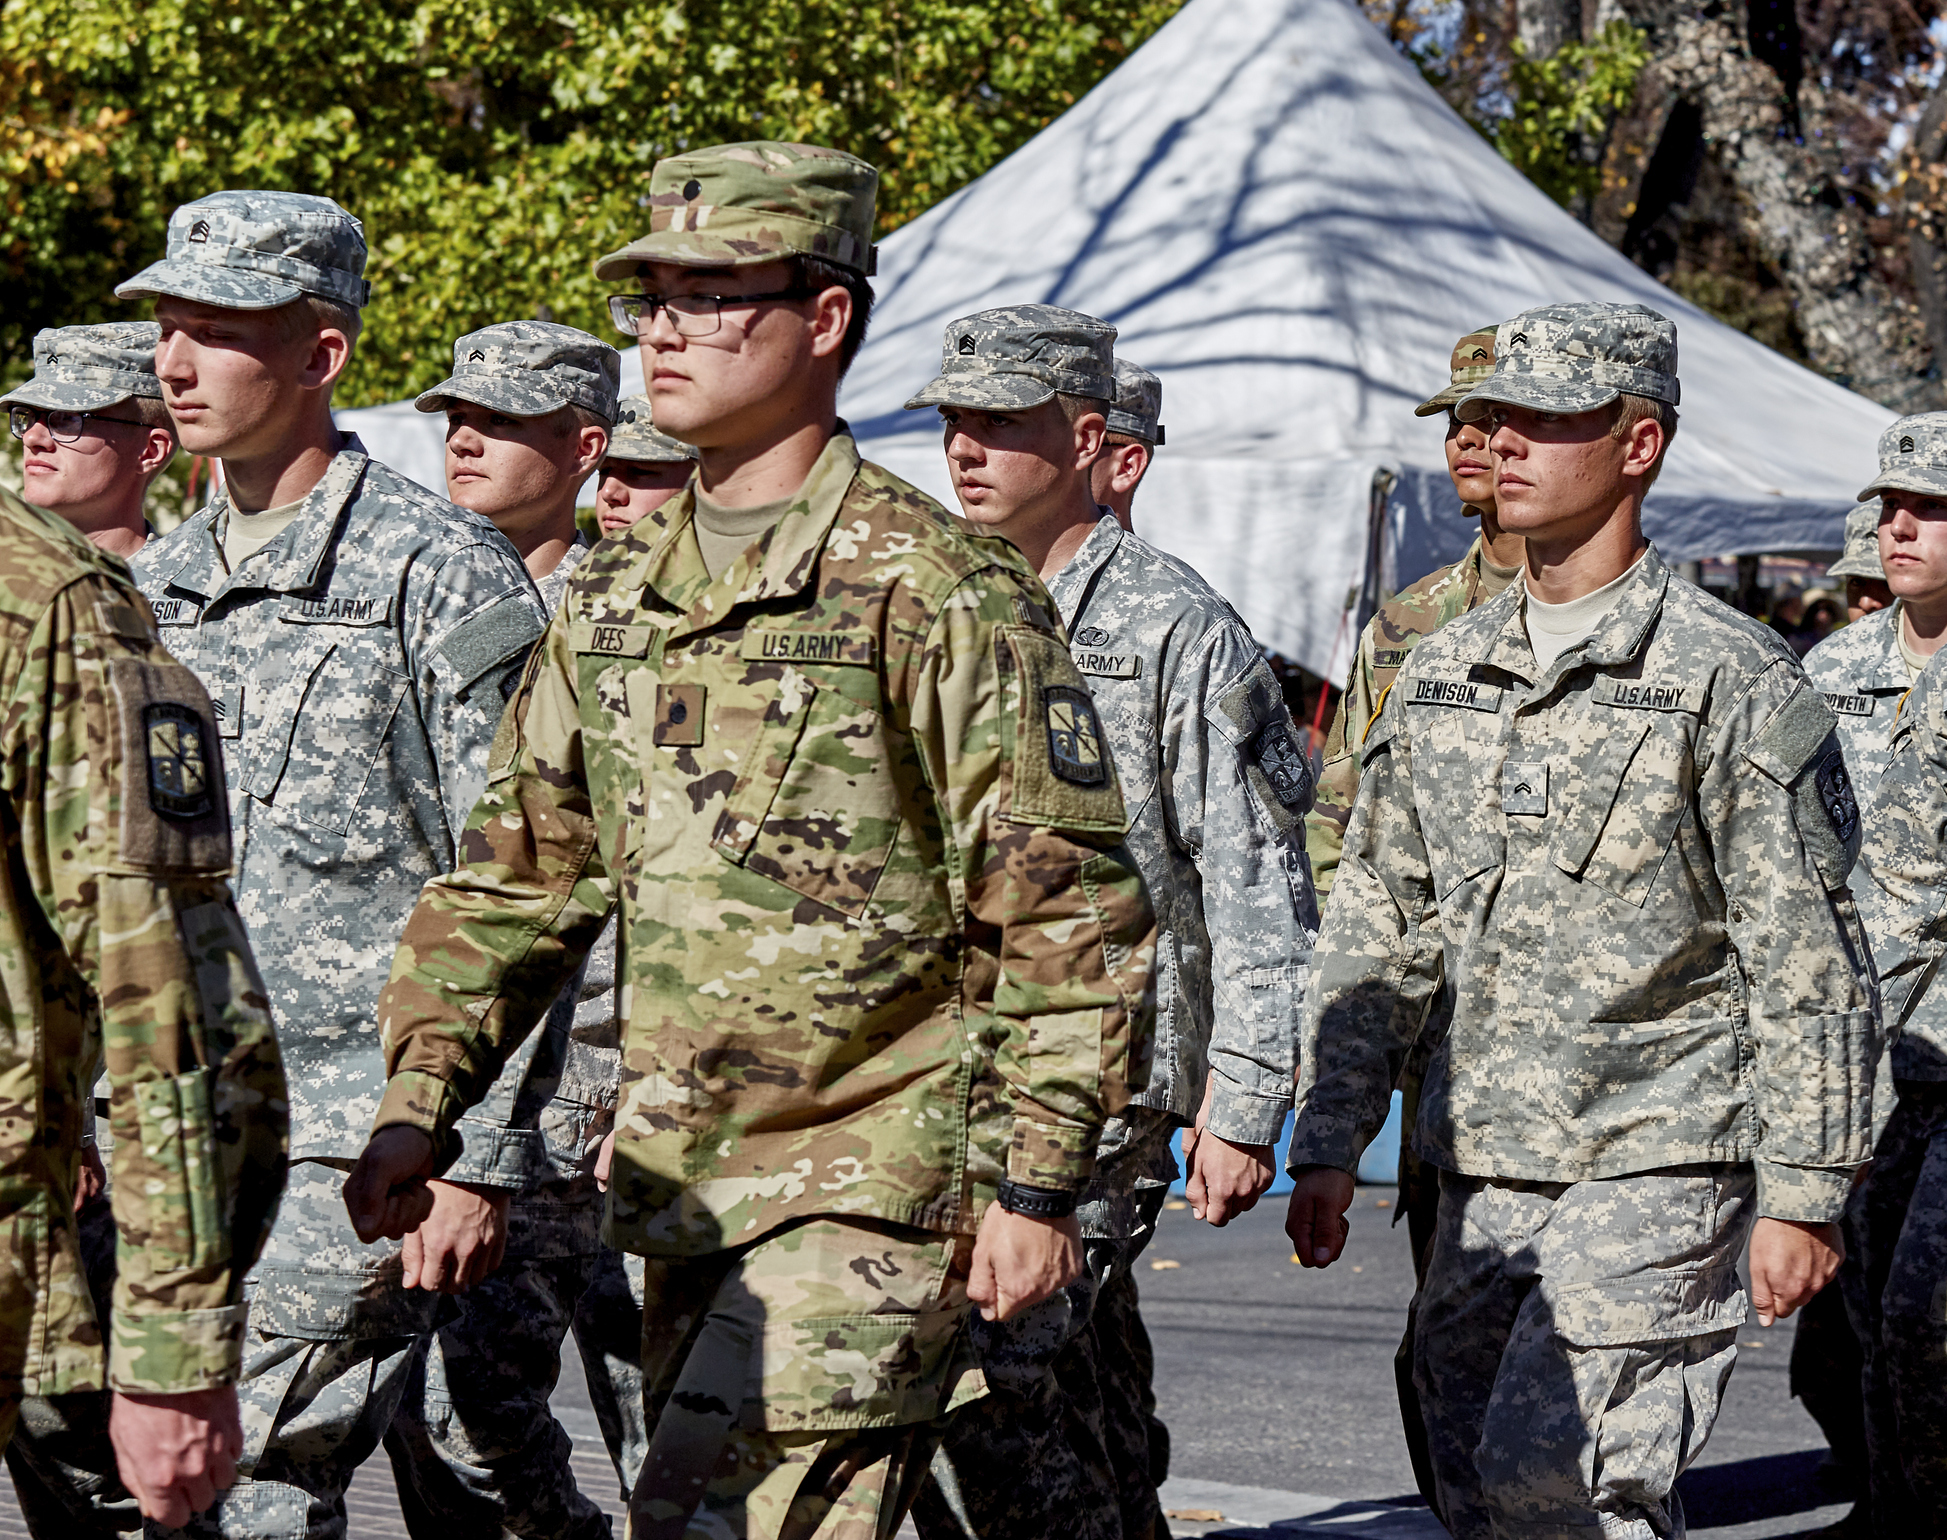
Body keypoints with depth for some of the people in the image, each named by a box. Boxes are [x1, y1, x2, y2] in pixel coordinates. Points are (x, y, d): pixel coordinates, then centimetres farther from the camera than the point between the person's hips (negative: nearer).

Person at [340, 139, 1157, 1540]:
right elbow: (517, 873, 18)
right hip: (679, 1191, 7)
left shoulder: (941, 593, -9)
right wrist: (420, 1102, 7)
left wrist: (1033, 1181, -14)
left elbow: (1069, 918, -10)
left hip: (872, 1196, -7)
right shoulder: (615, 597, 13)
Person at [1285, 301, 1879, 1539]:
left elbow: (1811, 966, -8)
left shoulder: (1731, 680, -6)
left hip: (1661, 1169, -7)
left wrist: (1803, 1196, -11)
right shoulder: (1441, 674, 12)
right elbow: (1379, 927, 17)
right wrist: (1329, 1143, 12)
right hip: (1480, 1171, 7)